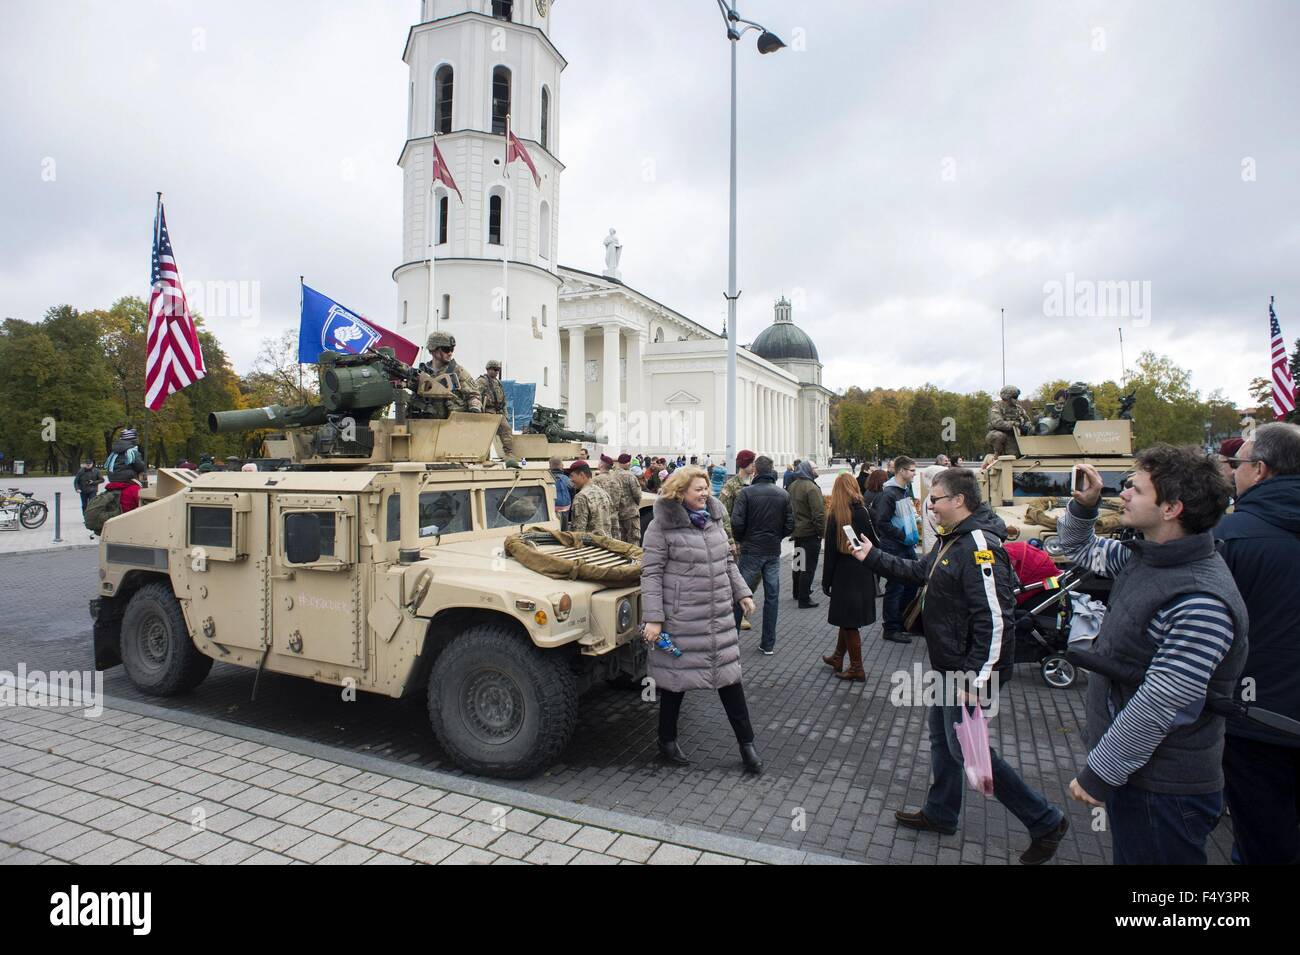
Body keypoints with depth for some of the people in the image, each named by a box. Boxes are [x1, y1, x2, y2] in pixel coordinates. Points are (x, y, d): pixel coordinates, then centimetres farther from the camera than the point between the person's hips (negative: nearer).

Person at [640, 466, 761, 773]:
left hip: (719, 616, 6)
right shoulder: (662, 526, -11)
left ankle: (746, 743, 20)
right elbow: (651, 573, -13)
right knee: (676, 678, 8)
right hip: (680, 618, -5)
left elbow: (727, 560, 19)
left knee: (729, 675, 8)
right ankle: (667, 739, 29)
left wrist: (742, 592, 12)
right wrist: (653, 618, -17)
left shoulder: (713, 518, 9)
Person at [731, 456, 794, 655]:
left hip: (751, 550, -3)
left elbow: (736, 522, -15)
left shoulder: (747, 492, -10)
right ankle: (768, 644, 13)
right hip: (774, 551, 3)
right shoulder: (783, 495, 1)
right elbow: (790, 525, 2)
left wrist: (740, 540, 3)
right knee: (772, 597, 8)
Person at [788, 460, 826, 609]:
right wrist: (822, 531, -16)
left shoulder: (793, 486, 8)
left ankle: (798, 592, 35)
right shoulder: (811, 487, -21)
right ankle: (804, 599, 0)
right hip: (810, 532, -9)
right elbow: (819, 513, -24)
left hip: (797, 530, 9)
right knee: (808, 567, -3)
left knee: (799, 562, 22)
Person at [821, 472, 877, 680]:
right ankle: (838, 657, 32)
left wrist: (826, 581, -4)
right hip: (864, 574, 5)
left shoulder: (834, 517, -13)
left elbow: (831, 552, -11)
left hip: (845, 575, -5)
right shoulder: (866, 513, -3)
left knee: (849, 621, 5)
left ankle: (857, 668, 12)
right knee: (849, 618, 18)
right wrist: (872, 568, 11)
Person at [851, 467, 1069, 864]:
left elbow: (995, 620, -28)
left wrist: (975, 679, -25)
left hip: (971, 669, -10)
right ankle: (940, 814, 37)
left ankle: (1046, 822, 15)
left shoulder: (979, 546, -25)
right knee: (941, 736, 20)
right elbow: (918, 571, 25)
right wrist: (872, 556, 24)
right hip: (950, 666, 10)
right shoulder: (951, 540, 8)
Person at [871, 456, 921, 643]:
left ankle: (903, 621, 31)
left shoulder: (905, 490, 11)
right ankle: (891, 629, 10)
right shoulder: (889, 494, -19)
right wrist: (903, 536, -18)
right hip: (894, 549, -9)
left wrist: (912, 534, 12)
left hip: (907, 546, 9)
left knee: (912, 584, 16)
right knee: (895, 587, -1)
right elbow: (882, 523, -23)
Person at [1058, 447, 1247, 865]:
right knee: (1127, 855, 23)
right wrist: (1083, 504, 0)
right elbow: (1078, 549, 20)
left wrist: (1098, 775, -20)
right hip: (1131, 769, 8)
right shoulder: (1144, 556, 0)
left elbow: (1161, 706, -27)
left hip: (1165, 789, -8)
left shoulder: (1201, 602, -27)